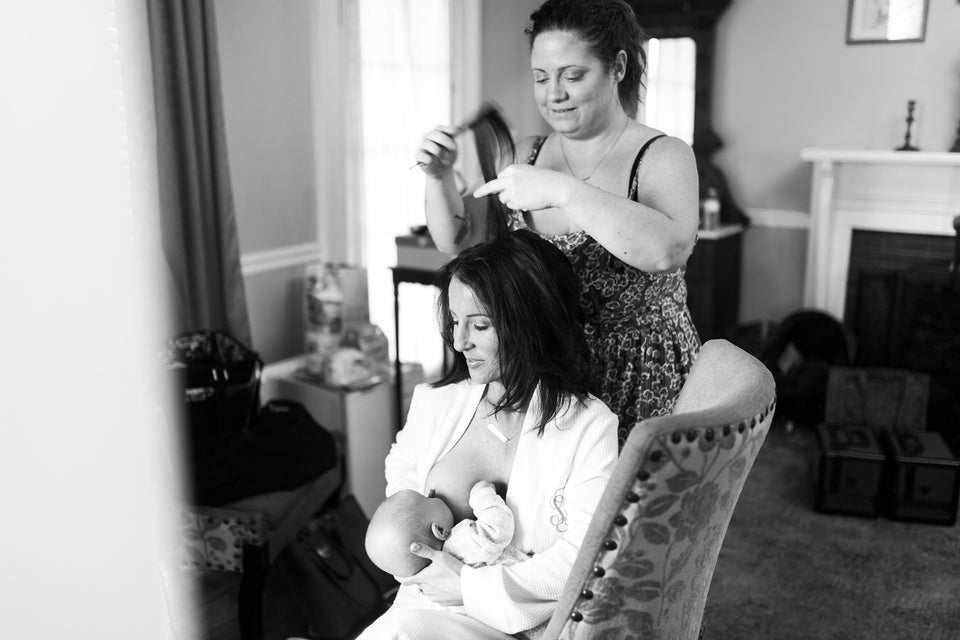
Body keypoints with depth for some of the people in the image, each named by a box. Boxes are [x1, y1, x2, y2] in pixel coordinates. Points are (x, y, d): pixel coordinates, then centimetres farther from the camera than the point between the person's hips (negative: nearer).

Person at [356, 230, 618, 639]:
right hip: (422, 604, 4)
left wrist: (470, 584, -13)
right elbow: (399, 486, 20)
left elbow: (583, 558, -12)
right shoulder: (432, 402, 6)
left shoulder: (590, 428, -8)